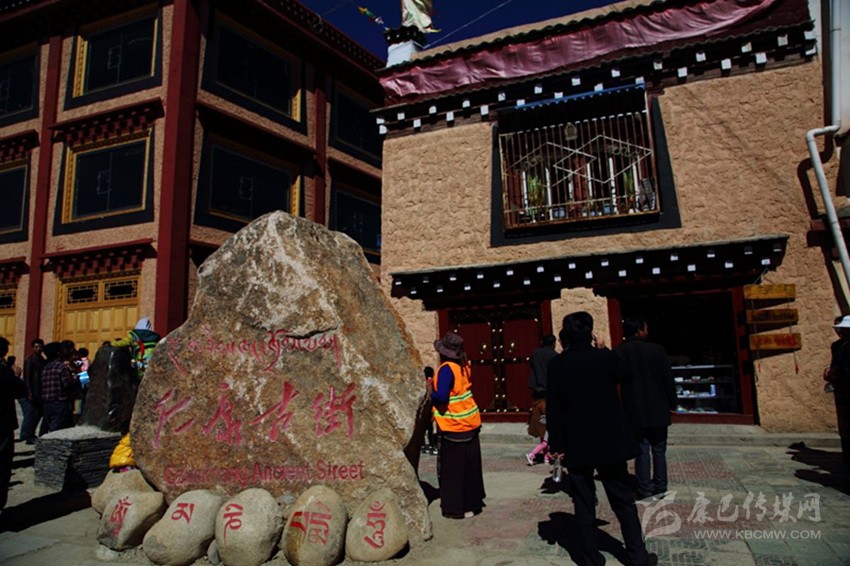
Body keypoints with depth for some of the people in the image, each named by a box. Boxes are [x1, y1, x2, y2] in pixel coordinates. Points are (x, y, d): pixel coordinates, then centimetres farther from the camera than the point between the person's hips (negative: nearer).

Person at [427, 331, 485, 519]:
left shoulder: (446, 369, -19)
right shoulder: (464, 366, 4)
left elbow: (441, 397, -27)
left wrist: (430, 389, -8)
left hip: (454, 427, -8)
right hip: (471, 423, 8)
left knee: (453, 469, 5)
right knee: (470, 467, 17)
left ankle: (457, 508, 14)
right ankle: (473, 503, 29)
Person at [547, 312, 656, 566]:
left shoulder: (557, 364, -8)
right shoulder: (605, 357, -9)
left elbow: (552, 407, -8)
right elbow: (626, 375, 13)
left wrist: (555, 444, 0)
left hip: (576, 445, 0)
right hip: (610, 441, 1)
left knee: (584, 504, 10)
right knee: (623, 500, 14)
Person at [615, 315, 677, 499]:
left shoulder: (618, 353, -5)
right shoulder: (656, 350, -10)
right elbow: (668, 379, -5)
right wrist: (672, 403, 6)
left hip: (634, 411, 1)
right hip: (658, 410, -1)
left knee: (642, 450, 8)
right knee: (659, 450, 13)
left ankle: (645, 490, 9)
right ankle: (660, 487, 19)